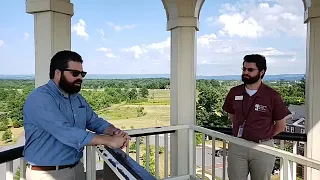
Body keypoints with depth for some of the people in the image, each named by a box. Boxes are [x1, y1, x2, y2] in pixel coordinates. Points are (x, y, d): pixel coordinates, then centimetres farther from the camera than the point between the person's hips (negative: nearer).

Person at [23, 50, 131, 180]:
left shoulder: (78, 98, 7)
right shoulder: (39, 98, -21)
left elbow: (95, 122, 9)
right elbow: (67, 133, -30)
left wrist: (115, 132, -12)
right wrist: (109, 141, -27)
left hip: (77, 168, 7)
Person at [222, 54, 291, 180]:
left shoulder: (272, 96, -9)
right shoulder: (234, 92, 0)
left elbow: (281, 125, 1)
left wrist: (263, 137, 3)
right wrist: (242, 133, 8)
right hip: (237, 147, 2)